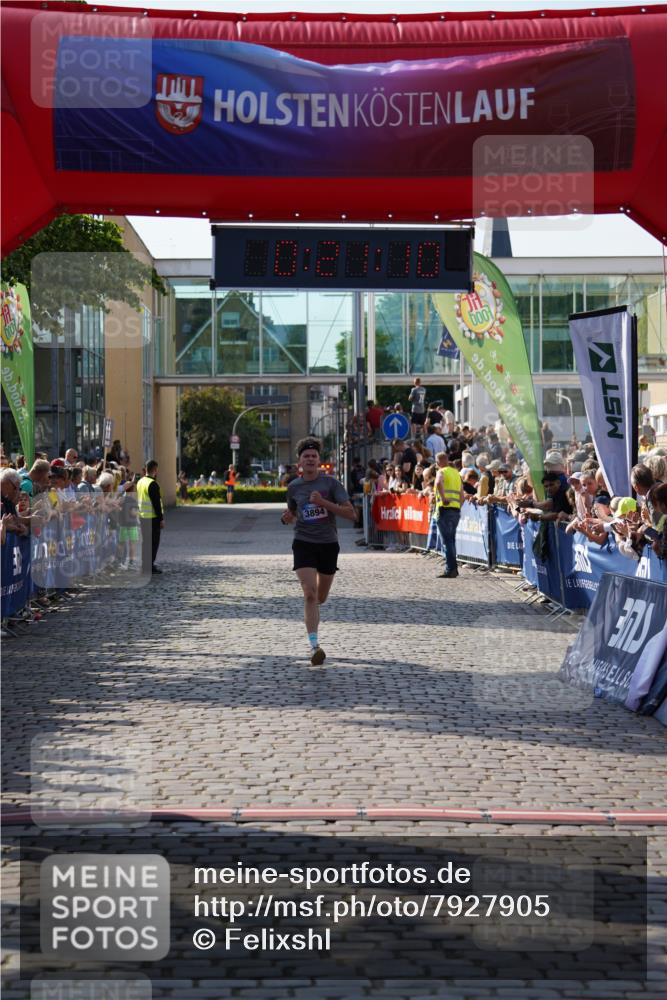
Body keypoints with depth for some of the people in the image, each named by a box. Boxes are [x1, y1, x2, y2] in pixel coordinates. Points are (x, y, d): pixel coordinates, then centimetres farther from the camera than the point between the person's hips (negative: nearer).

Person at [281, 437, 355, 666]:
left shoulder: (331, 483, -6)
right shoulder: (293, 487, 3)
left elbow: (351, 514, -13)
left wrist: (323, 502, -23)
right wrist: (288, 518, -4)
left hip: (328, 544, 0)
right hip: (303, 543, 0)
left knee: (320, 598, 13)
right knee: (310, 594, -17)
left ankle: (310, 611, 51)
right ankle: (314, 646, -19)